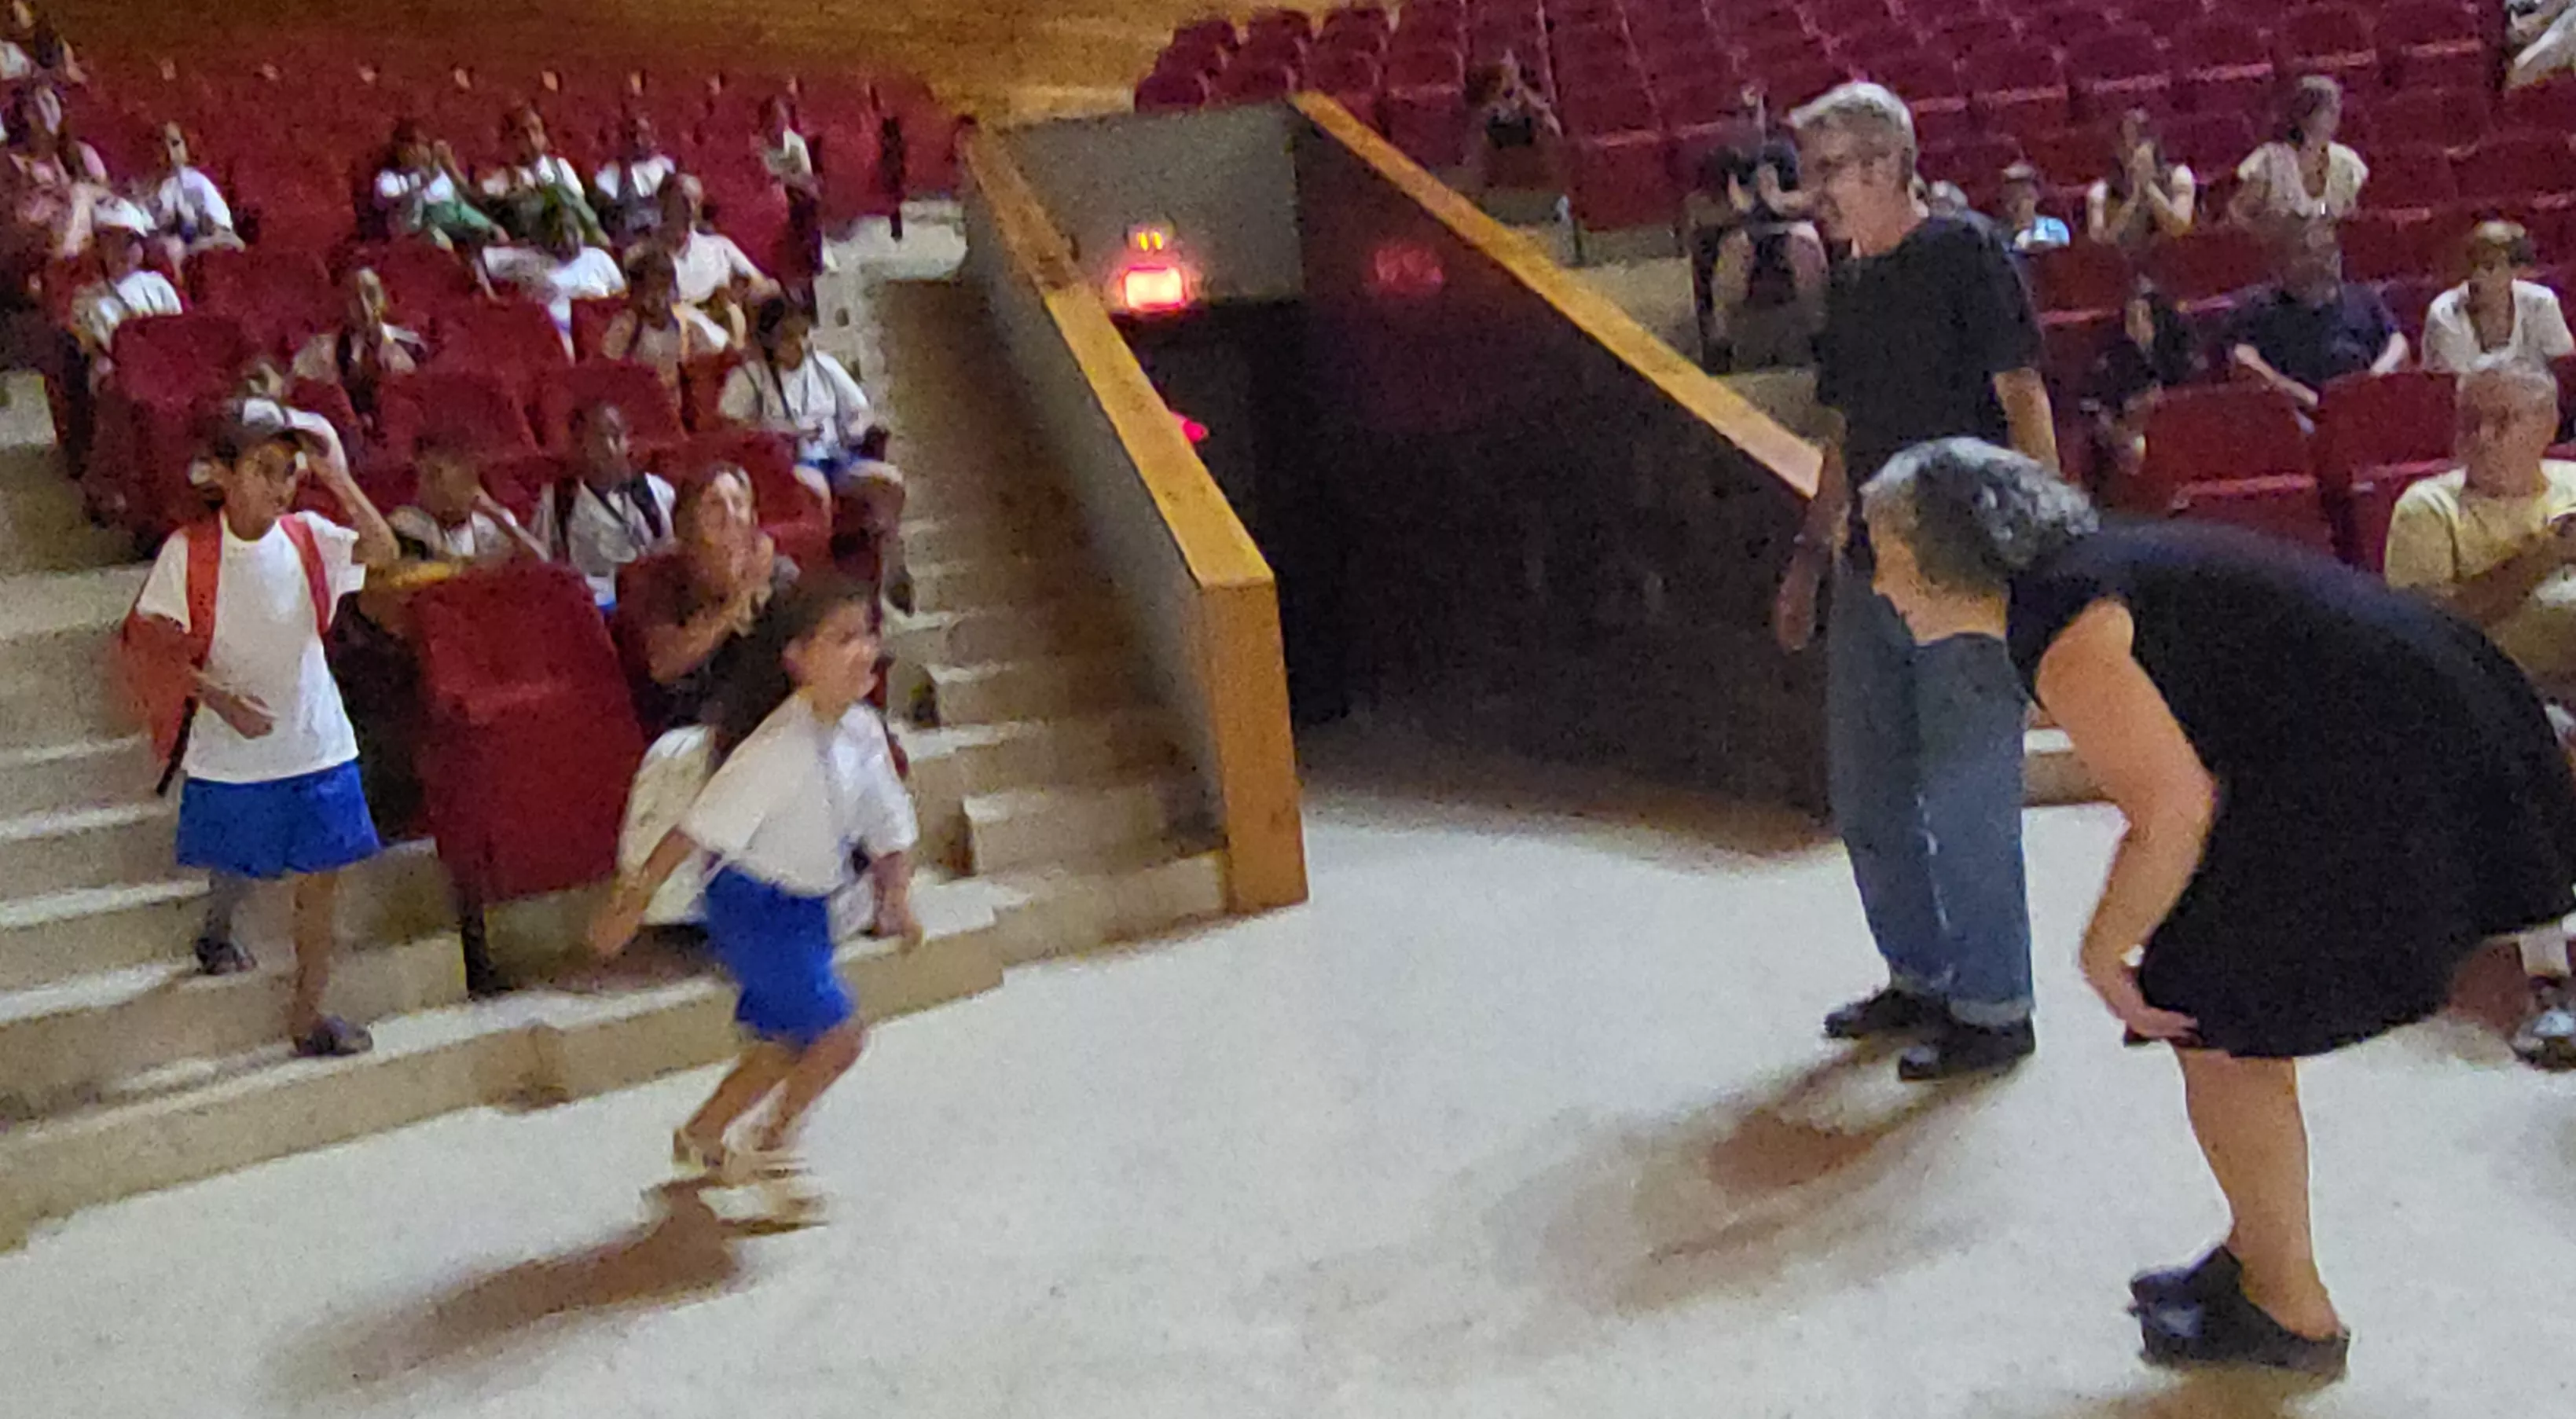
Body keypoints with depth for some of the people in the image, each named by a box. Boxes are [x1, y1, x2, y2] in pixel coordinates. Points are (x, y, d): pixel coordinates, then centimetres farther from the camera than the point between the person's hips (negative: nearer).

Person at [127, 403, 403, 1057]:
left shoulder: (308, 536, -3)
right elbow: (159, 648, -6)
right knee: (239, 870, 16)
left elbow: (382, 551, -20)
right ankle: (216, 932, 51)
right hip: (230, 751, -2)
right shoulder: (188, 553, -9)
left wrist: (338, 477, -25)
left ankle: (307, 1014, 16)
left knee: (321, 879, 3)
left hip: (316, 744, 2)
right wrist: (218, 698, -19)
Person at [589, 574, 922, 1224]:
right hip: (753, 905, -8)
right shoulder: (779, 749, -27)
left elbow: (889, 826, 9)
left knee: (788, 1043, 19)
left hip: (807, 904, 8)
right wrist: (632, 900, -22)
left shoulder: (863, 732, -3)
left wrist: (896, 897, -3)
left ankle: (701, 1138, 42)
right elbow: (700, 828, -24)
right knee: (838, 1034, -9)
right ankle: (771, 1153, 15)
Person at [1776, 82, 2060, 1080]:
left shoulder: (1966, 252, -7)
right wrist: (1811, 555, 18)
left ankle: (1994, 1008, 12)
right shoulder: (1852, 287, 15)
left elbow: (2024, 400, -11)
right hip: (1871, 574, 8)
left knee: (1965, 798, -3)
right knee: (1867, 799, 14)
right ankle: (1920, 979, 31)